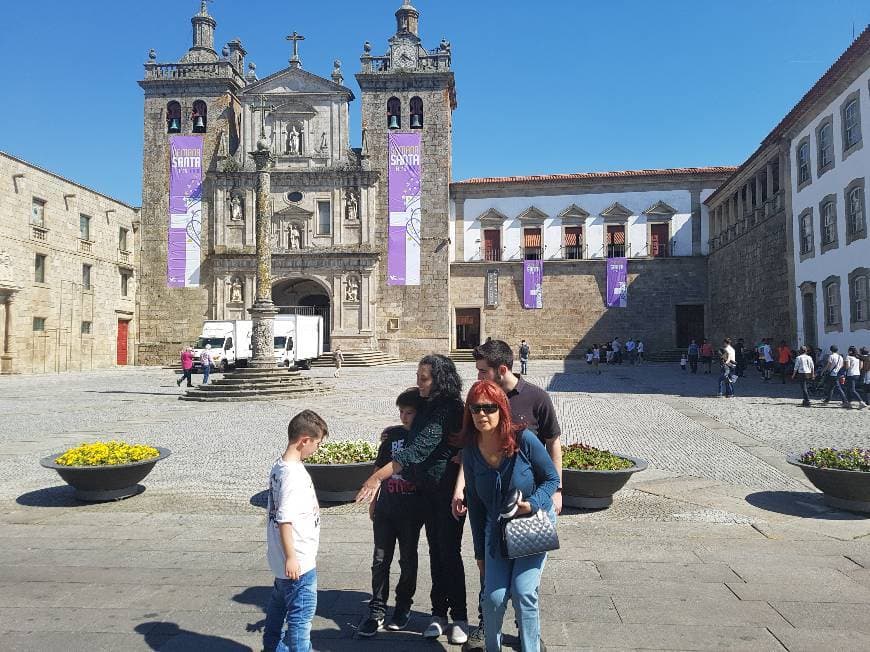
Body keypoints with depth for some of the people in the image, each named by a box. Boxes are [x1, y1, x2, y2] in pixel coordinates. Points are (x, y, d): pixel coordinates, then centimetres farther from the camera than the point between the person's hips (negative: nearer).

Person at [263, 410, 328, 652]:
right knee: (301, 614, 2)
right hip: (298, 561, -10)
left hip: (290, 559, 10)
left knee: (279, 604, 25)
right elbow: (284, 520, -26)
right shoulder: (293, 475, -25)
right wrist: (291, 557, -22)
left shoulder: (279, 466, 4)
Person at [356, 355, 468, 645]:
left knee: (449, 552, 0)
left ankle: (459, 618, 16)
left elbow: (418, 448, -29)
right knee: (435, 551, 14)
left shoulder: (449, 410, -21)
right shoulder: (427, 405, 5)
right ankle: (438, 613, 26)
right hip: (427, 489, 7)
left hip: (449, 489, -7)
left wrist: (378, 476, -31)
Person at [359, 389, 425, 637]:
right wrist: (373, 501, 13)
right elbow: (380, 469, 11)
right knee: (380, 559, 5)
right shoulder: (392, 434, 3)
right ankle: (377, 610, 15)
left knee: (408, 559, 10)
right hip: (386, 507, 3)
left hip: (412, 511, -2)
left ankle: (403, 606, 27)